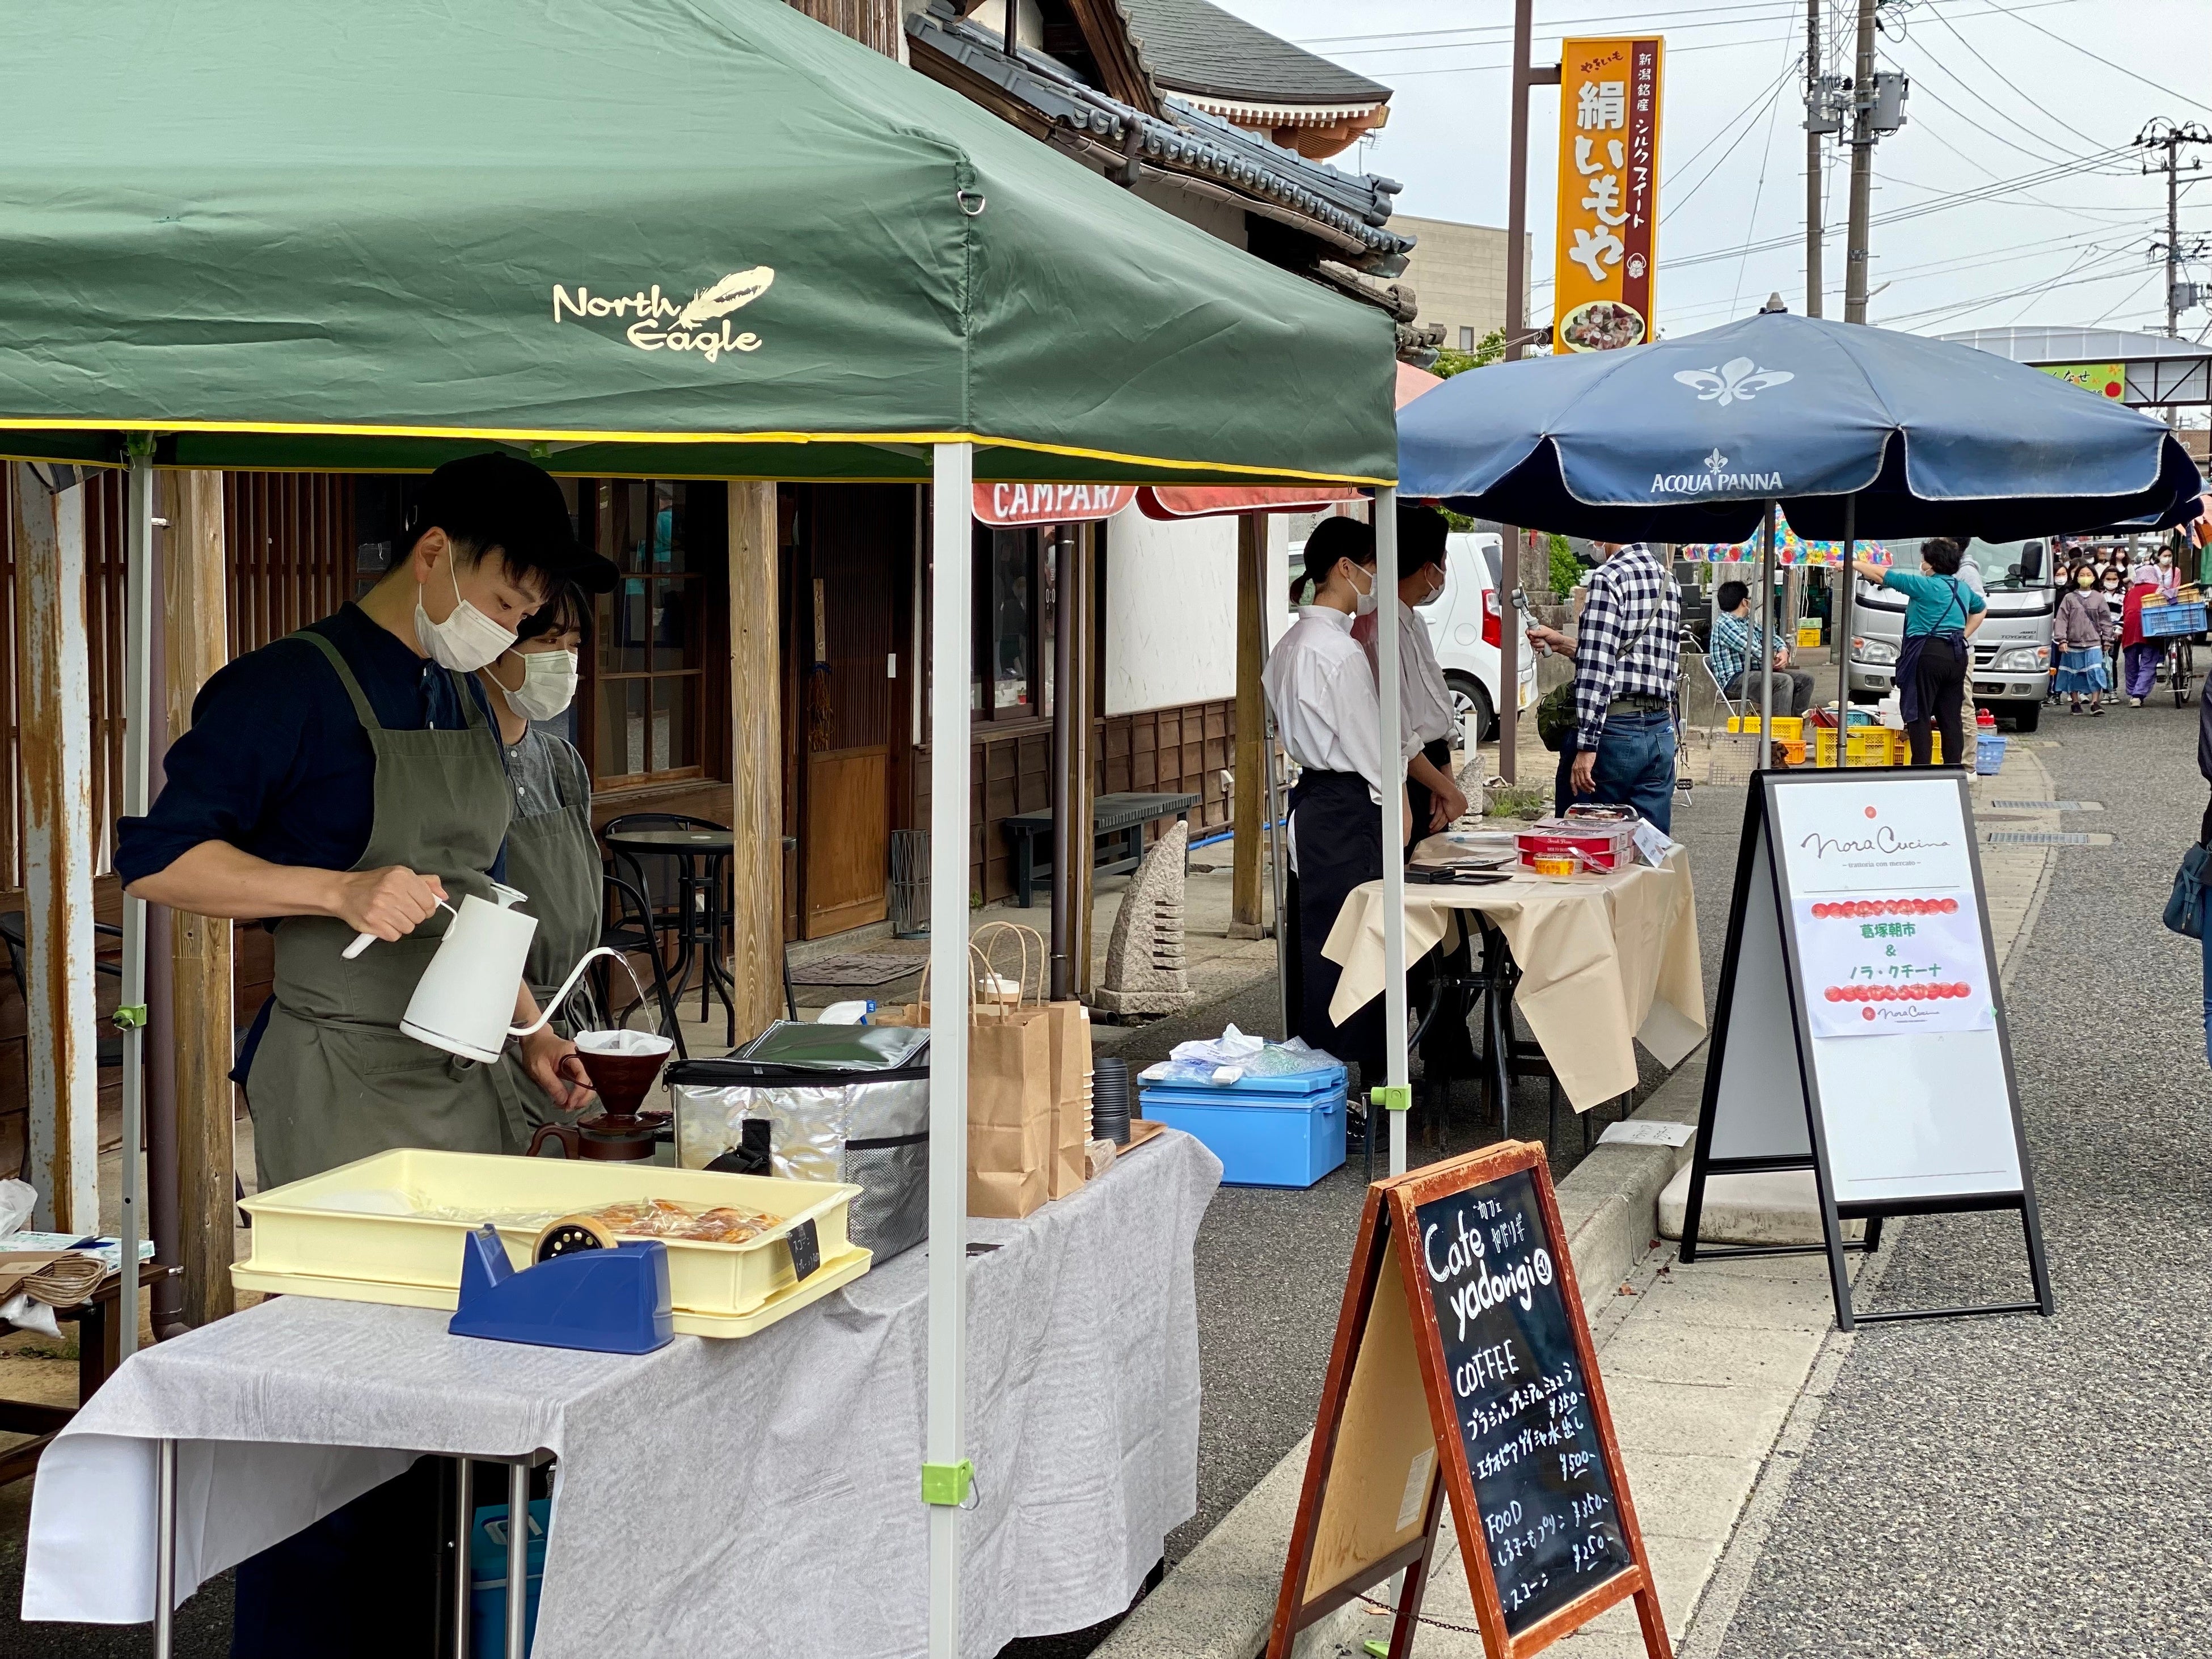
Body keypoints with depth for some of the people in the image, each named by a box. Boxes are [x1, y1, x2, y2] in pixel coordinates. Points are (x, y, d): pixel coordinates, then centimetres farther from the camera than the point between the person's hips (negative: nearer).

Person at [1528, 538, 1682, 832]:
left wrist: (1586, 745, -18)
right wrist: (1563, 644, 27)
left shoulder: (1609, 578, -10)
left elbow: (1596, 669, -16)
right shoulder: (1667, 580, 16)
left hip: (1615, 729, -8)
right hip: (1661, 731, 8)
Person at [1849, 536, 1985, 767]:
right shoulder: (1963, 589, 15)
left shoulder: (1924, 585, -8)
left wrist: (1854, 564, 10)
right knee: (1950, 718, 9)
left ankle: (1921, 769, -9)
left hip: (1928, 654, -8)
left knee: (1919, 717, -4)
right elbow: (1982, 608, 36)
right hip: (1958, 655, 8)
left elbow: (1881, 575, -3)